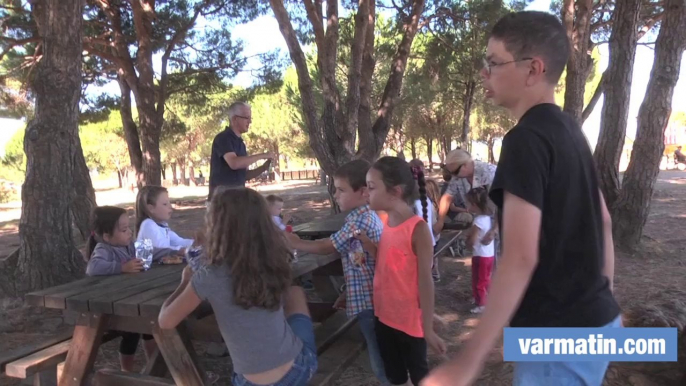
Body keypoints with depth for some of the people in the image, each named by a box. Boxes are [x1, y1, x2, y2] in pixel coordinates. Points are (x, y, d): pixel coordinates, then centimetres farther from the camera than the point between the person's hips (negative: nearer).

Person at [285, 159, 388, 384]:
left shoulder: (359, 219, -19)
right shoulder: (368, 216, 12)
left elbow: (327, 247, -14)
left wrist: (295, 243, -4)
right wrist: (347, 295, 19)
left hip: (368, 302, -10)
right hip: (370, 298, 10)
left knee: (381, 363, 2)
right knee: (381, 359, 21)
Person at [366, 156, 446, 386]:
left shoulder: (418, 229, -19)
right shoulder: (384, 224, 2)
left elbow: (425, 280, -19)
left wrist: (428, 329, -16)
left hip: (410, 320, -6)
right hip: (384, 316, 6)